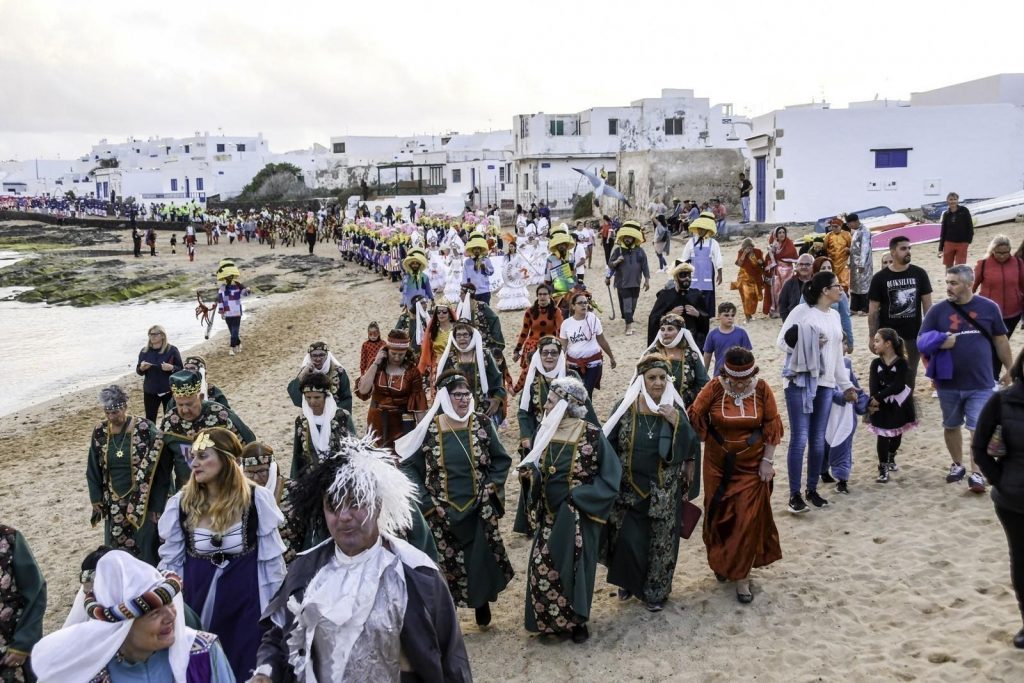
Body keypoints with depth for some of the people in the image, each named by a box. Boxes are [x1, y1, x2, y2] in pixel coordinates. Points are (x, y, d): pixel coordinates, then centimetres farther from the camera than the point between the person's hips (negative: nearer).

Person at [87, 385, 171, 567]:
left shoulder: (145, 429, -14)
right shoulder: (100, 432, 0)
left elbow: (160, 470, -10)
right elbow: (93, 469, 11)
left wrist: (158, 505, -12)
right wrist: (96, 498, 8)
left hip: (143, 503, -4)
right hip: (114, 505, 4)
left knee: (143, 552, 1)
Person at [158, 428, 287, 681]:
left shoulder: (256, 499, -9)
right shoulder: (181, 503, -4)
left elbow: (271, 560, -3)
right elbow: (171, 562, 5)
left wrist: (275, 609, 0)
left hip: (245, 602, -2)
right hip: (197, 600, 2)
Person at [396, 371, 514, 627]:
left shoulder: (482, 423, -3)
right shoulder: (429, 428, -7)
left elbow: (502, 459, 9)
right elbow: (409, 466, -1)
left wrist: (492, 485, -3)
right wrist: (425, 501, -7)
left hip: (479, 510, 1)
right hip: (442, 513, -1)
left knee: (482, 562, 4)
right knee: (444, 565, 4)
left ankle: (482, 604, 29)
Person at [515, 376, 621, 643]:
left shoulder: (593, 435, -16)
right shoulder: (544, 432, 0)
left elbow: (610, 477, -11)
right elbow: (536, 472, 12)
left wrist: (576, 498, -17)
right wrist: (528, 474, -12)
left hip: (578, 516, -4)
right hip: (548, 514, 4)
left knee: (574, 568, 4)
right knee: (542, 569, 3)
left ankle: (577, 620, 23)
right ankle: (550, 619, 21)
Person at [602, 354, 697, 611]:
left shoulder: (675, 410, -6)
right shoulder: (625, 408, -8)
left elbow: (689, 450, -9)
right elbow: (609, 446, -1)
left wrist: (678, 423, -23)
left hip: (664, 491, 1)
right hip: (628, 488, 0)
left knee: (661, 542, 9)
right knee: (628, 540, 4)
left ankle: (656, 591, 30)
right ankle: (628, 581, 32)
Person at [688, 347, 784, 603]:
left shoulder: (762, 389, -11)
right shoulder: (714, 388, -13)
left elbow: (772, 427, -3)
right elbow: (693, 417, -15)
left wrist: (768, 461, -5)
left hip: (751, 466, 0)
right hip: (718, 465, 1)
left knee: (747, 520, -1)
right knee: (720, 515, 13)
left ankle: (741, 575, 9)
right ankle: (722, 562, 36)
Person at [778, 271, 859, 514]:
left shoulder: (835, 316, 14)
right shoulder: (802, 311, -7)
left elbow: (837, 354, 19)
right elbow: (782, 341, -8)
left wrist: (846, 385, 19)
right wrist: (806, 344, -22)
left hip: (825, 383, 6)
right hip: (800, 382, -6)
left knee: (818, 439, 9)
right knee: (799, 439, -6)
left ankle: (812, 489, 21)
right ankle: (794, 494, 2)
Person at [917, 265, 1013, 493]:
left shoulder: (988, 308, -3)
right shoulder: (938, 310, -4)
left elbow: (1000, 341, 7)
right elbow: (922, 343, -3)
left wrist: (1010, 370, 10)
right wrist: (938, 343, -23)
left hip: (981, 384, -1)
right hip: (948, 384, 2)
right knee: (951, 427, 16)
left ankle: (976, 474, 5)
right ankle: (957, 465, 34)